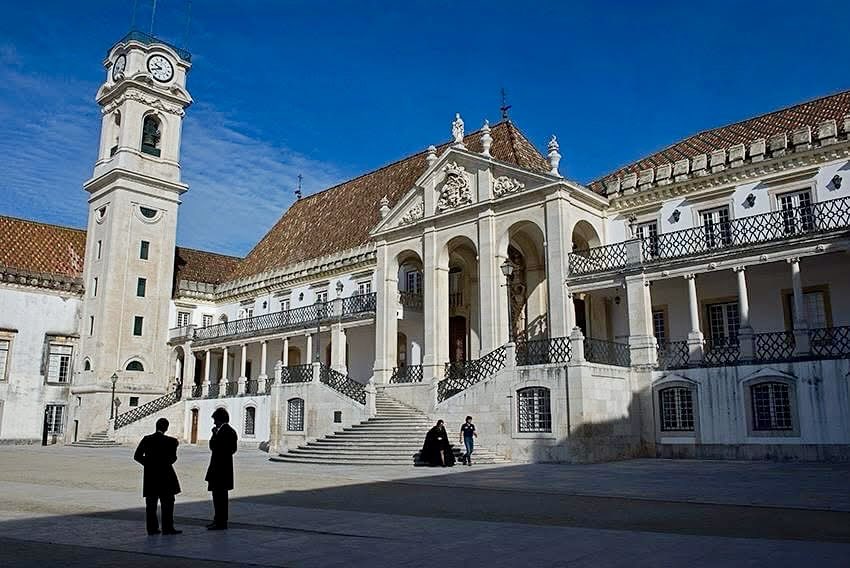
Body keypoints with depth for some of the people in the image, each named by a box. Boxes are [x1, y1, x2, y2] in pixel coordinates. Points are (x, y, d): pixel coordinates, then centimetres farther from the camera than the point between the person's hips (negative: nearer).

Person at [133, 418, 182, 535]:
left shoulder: (146, 439, 1)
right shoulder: (170, 441, -10)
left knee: (151, 503, 11)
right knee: (167, 503, 5)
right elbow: (172, 458, -11)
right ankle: (167, 528, 4)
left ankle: (152, 528, 12)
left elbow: (137, 456, 3)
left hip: (149, 475, 4)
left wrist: (148, 463, 12)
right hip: (165, 474, -4)